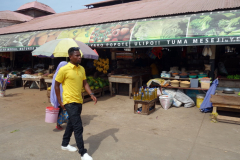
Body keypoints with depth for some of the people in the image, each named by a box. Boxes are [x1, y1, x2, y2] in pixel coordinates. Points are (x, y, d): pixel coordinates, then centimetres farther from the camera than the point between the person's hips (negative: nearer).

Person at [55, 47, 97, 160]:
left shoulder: (82, 69, 7)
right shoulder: (64, 69, -13)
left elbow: (85, 83, 12)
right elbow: (56, 85, -7)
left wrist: (91, 94, -3)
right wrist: (60, 102, -7)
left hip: (79, 102, 7)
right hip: (70, 102, -7)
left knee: (71, 124, 21)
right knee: (78, 127, -6)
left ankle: (65, 144, 40)